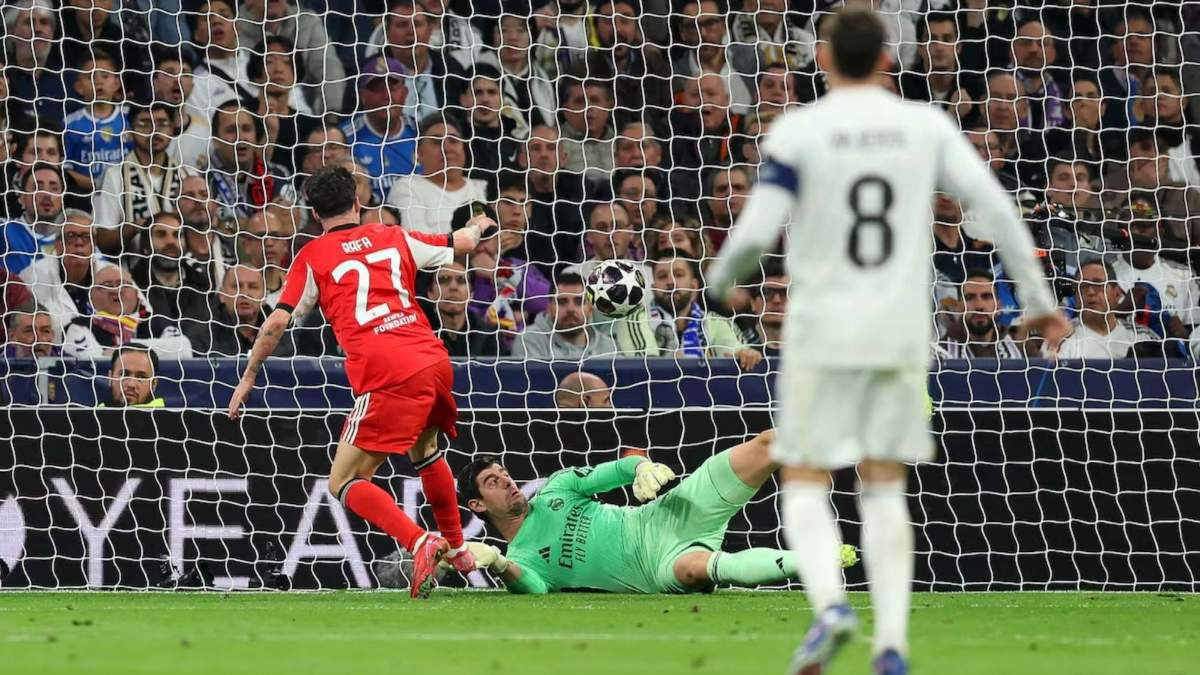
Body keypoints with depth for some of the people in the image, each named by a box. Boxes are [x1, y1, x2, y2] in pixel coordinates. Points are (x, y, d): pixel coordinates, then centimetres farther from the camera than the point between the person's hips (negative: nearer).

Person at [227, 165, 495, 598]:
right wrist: (477, 227, 55)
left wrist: (249, 376, 15)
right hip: (435, 360, 6)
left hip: (387, 375, -6)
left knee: (343, 484, -1)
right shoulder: (393, 237, 19)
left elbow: (277, 323, 2)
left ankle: (420, 544, -23)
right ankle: (456, 549, 43)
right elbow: (462, 244, 32)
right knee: (424, 449, 34)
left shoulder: (312, 257, 8)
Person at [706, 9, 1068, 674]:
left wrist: (717, 283, 11)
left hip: (824, 331, -3)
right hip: (901, 329, 3)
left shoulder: (797, 131, -7)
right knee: (884, 488, 13)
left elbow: (754, 235, -11)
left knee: (804, 487, 6)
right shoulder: (926, 126, 2)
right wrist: (1039, 300, 5)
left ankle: (830, 606, -22)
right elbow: (995, 208, -3)